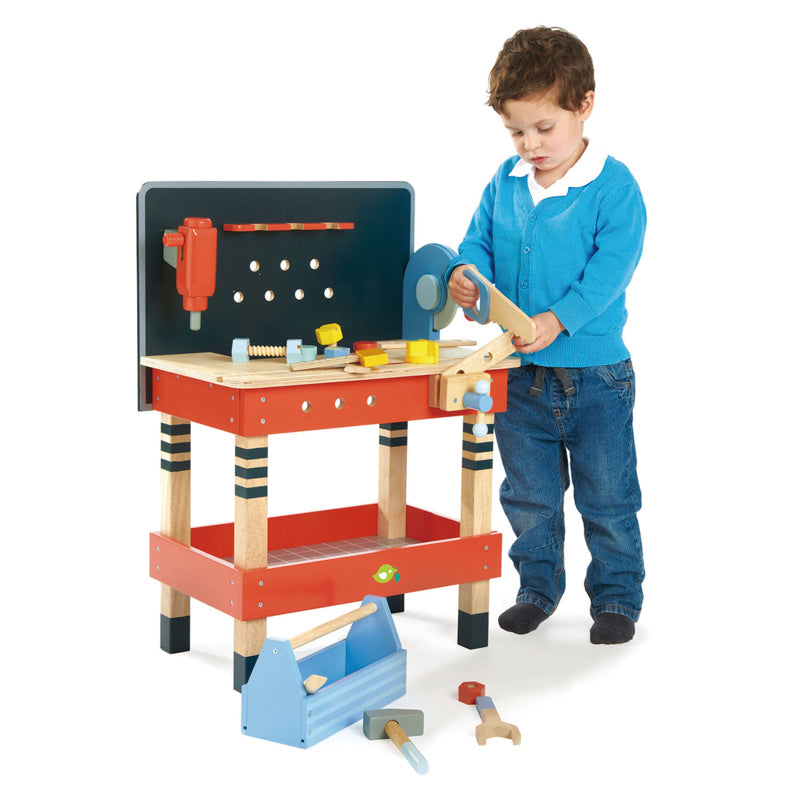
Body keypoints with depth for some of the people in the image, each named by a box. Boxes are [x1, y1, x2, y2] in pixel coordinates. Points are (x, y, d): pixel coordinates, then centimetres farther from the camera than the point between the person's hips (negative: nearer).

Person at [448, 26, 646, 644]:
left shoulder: (614, 186, -13)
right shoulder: (506, 181, 3)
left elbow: (611, 265, -20)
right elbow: (480, 239, 10)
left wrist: (556, 320, -31)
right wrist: (465, 272, -13)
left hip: (595, 375, -4)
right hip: (520, 374, 5)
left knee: (607, 498, 9)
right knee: (529, 495, 16)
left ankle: (617, 597, 25)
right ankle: (537, 587, 33)